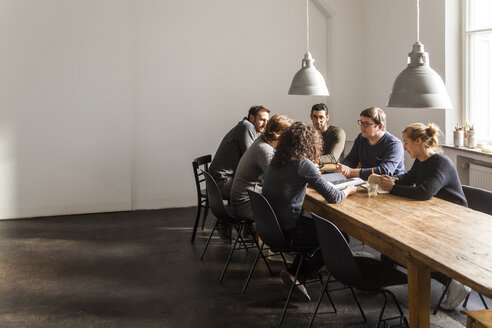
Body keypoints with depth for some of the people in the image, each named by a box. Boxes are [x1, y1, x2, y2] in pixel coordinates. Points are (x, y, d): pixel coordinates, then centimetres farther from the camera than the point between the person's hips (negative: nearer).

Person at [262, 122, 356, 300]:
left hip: (269, 224, 8)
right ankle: (298, 277, 10)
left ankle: (293, 272, 22)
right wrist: (348, 190, 4)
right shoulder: (303, 164, -17)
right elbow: (332, 197, -17)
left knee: (316, 225, 29)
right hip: (288, 230, -8)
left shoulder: (276, 161, 6)